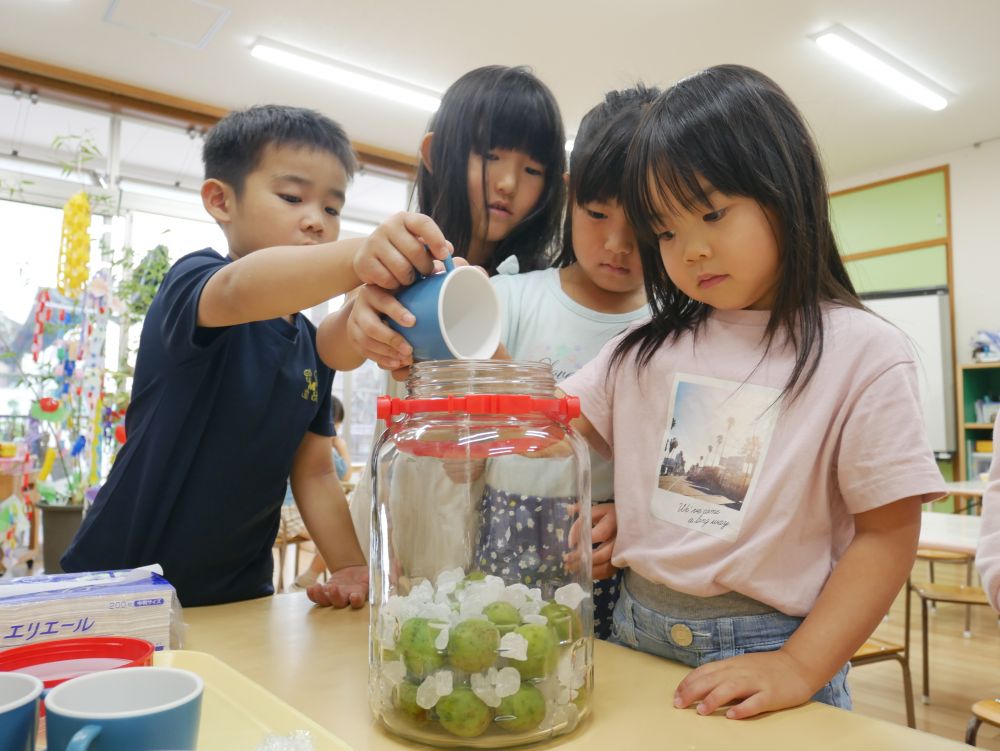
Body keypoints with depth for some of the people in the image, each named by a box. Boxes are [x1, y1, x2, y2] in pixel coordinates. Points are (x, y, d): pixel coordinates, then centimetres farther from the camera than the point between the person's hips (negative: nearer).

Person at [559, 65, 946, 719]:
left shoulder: (860, 352, -8)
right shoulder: (647, 349, 4)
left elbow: (888, 534, -9)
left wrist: (800, 668, -16)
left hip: (767, 650, -3)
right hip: (635, 634, 4)